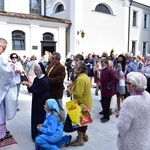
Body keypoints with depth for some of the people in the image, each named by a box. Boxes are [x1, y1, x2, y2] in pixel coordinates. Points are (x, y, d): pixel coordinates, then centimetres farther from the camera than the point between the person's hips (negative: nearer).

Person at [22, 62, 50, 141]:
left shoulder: (44, 81, -21)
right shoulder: (36, 79, 6)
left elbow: (36, 91, -21)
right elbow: (33, 89, 8)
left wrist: (29, 85, -22)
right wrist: (28, 85, -9)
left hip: (42, 103, -9)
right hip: (36, 102, 9)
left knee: (41, 119, 2)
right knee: (35, 118, 16)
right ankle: (36, 134, 32)